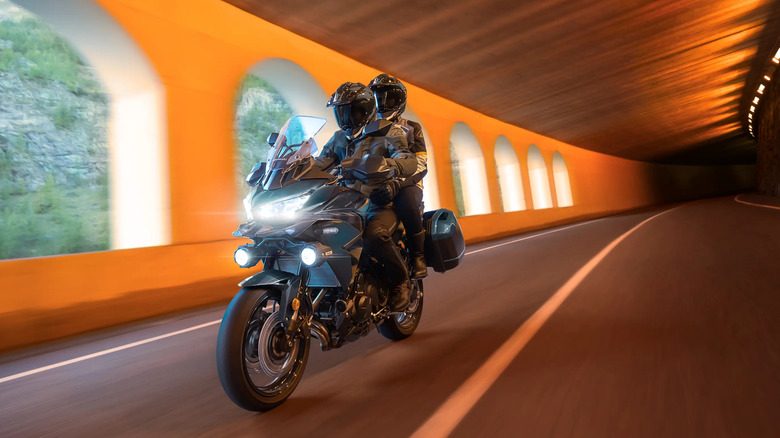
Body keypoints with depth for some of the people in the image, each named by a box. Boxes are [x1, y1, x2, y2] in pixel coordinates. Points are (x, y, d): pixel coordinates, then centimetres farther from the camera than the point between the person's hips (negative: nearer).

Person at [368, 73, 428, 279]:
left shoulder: (411, 128, 8)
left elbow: (420, 166, -7)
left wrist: (396, 183, -28)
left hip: (406, 185, -3)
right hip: (375, 186, 4)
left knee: (406, 202, -39)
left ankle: (418, 255, -23)